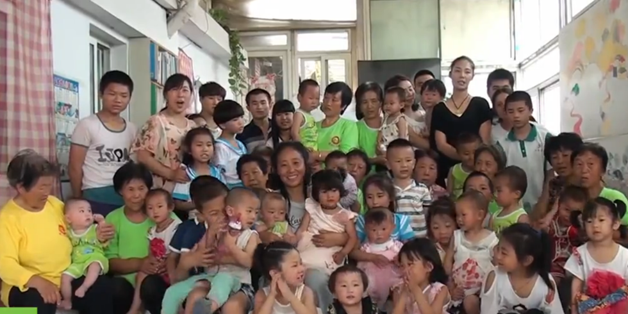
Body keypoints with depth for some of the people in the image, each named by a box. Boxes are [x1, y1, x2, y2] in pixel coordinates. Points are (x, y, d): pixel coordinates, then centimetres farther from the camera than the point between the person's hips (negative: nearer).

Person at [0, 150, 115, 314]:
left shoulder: (55, 204, 8)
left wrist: (96, 237, -1)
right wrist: (37, 281, -36)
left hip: (67, 280, 5)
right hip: (30, 286, -5)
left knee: (103, 287, -20)